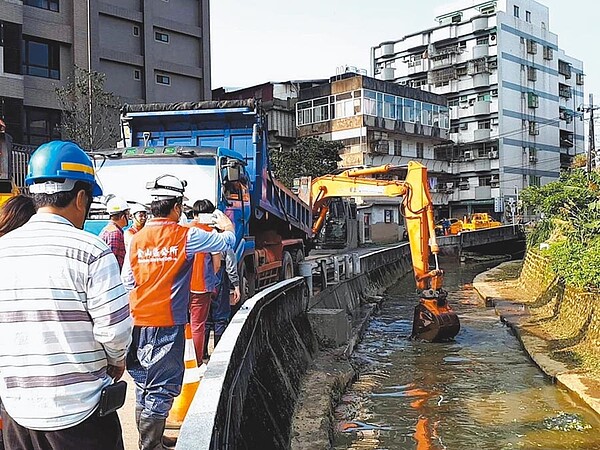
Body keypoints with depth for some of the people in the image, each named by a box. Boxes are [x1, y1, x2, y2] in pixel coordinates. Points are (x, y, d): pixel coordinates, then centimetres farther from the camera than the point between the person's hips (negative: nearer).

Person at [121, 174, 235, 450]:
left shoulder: (136, 239, 2)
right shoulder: (185, 237, -9)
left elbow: (127, 281, 8)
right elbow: (225, 242, 4)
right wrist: (228, 228, 25)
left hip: (138, 324, 6)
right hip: (167, 325, -6)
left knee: (144, 385, 17)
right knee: (161, 389, 1)